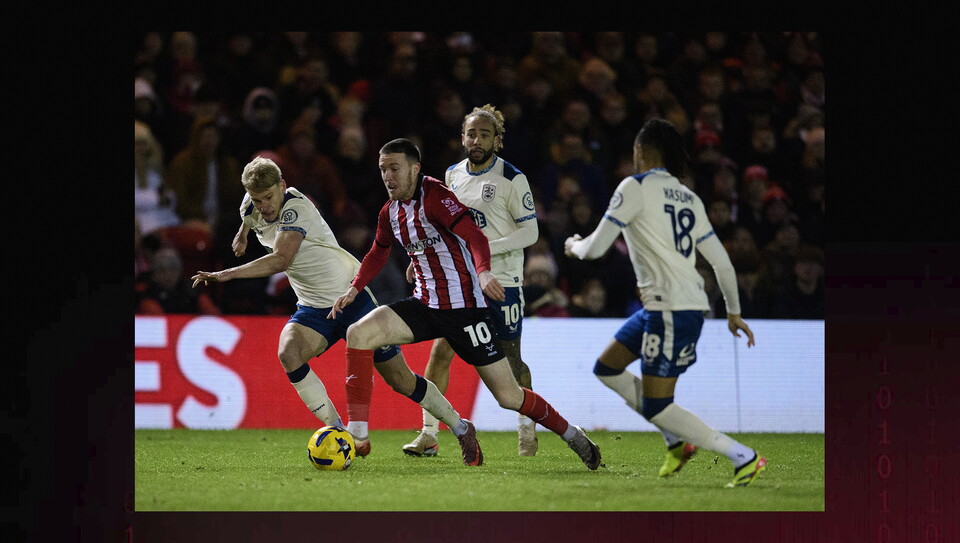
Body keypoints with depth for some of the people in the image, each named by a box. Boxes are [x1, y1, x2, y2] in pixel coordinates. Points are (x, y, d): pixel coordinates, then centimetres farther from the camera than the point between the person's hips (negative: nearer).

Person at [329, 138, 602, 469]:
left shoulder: (435, 195, -15)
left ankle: (574, 436, 20)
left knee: (509, 397, -6)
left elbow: (474, 236, -27)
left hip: (464, 308, -7)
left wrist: (483, 271, -45)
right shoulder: (390, 212, 8)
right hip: (424, 304, 7)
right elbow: (378, 252, 28)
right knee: (358, 334, -14)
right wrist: (354, 289, 15)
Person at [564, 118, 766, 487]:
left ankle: (743, 457, -9)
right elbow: (721, 261, 15)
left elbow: (595, 248, -8)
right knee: (607, 368, 19)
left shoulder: (635, 187, -7)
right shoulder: (688, 197, 14)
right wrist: (734, 312, 26)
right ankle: (677, 440, 17)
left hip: (672, 309, -9)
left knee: (656, 408, -6)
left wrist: (574, 245, 16)